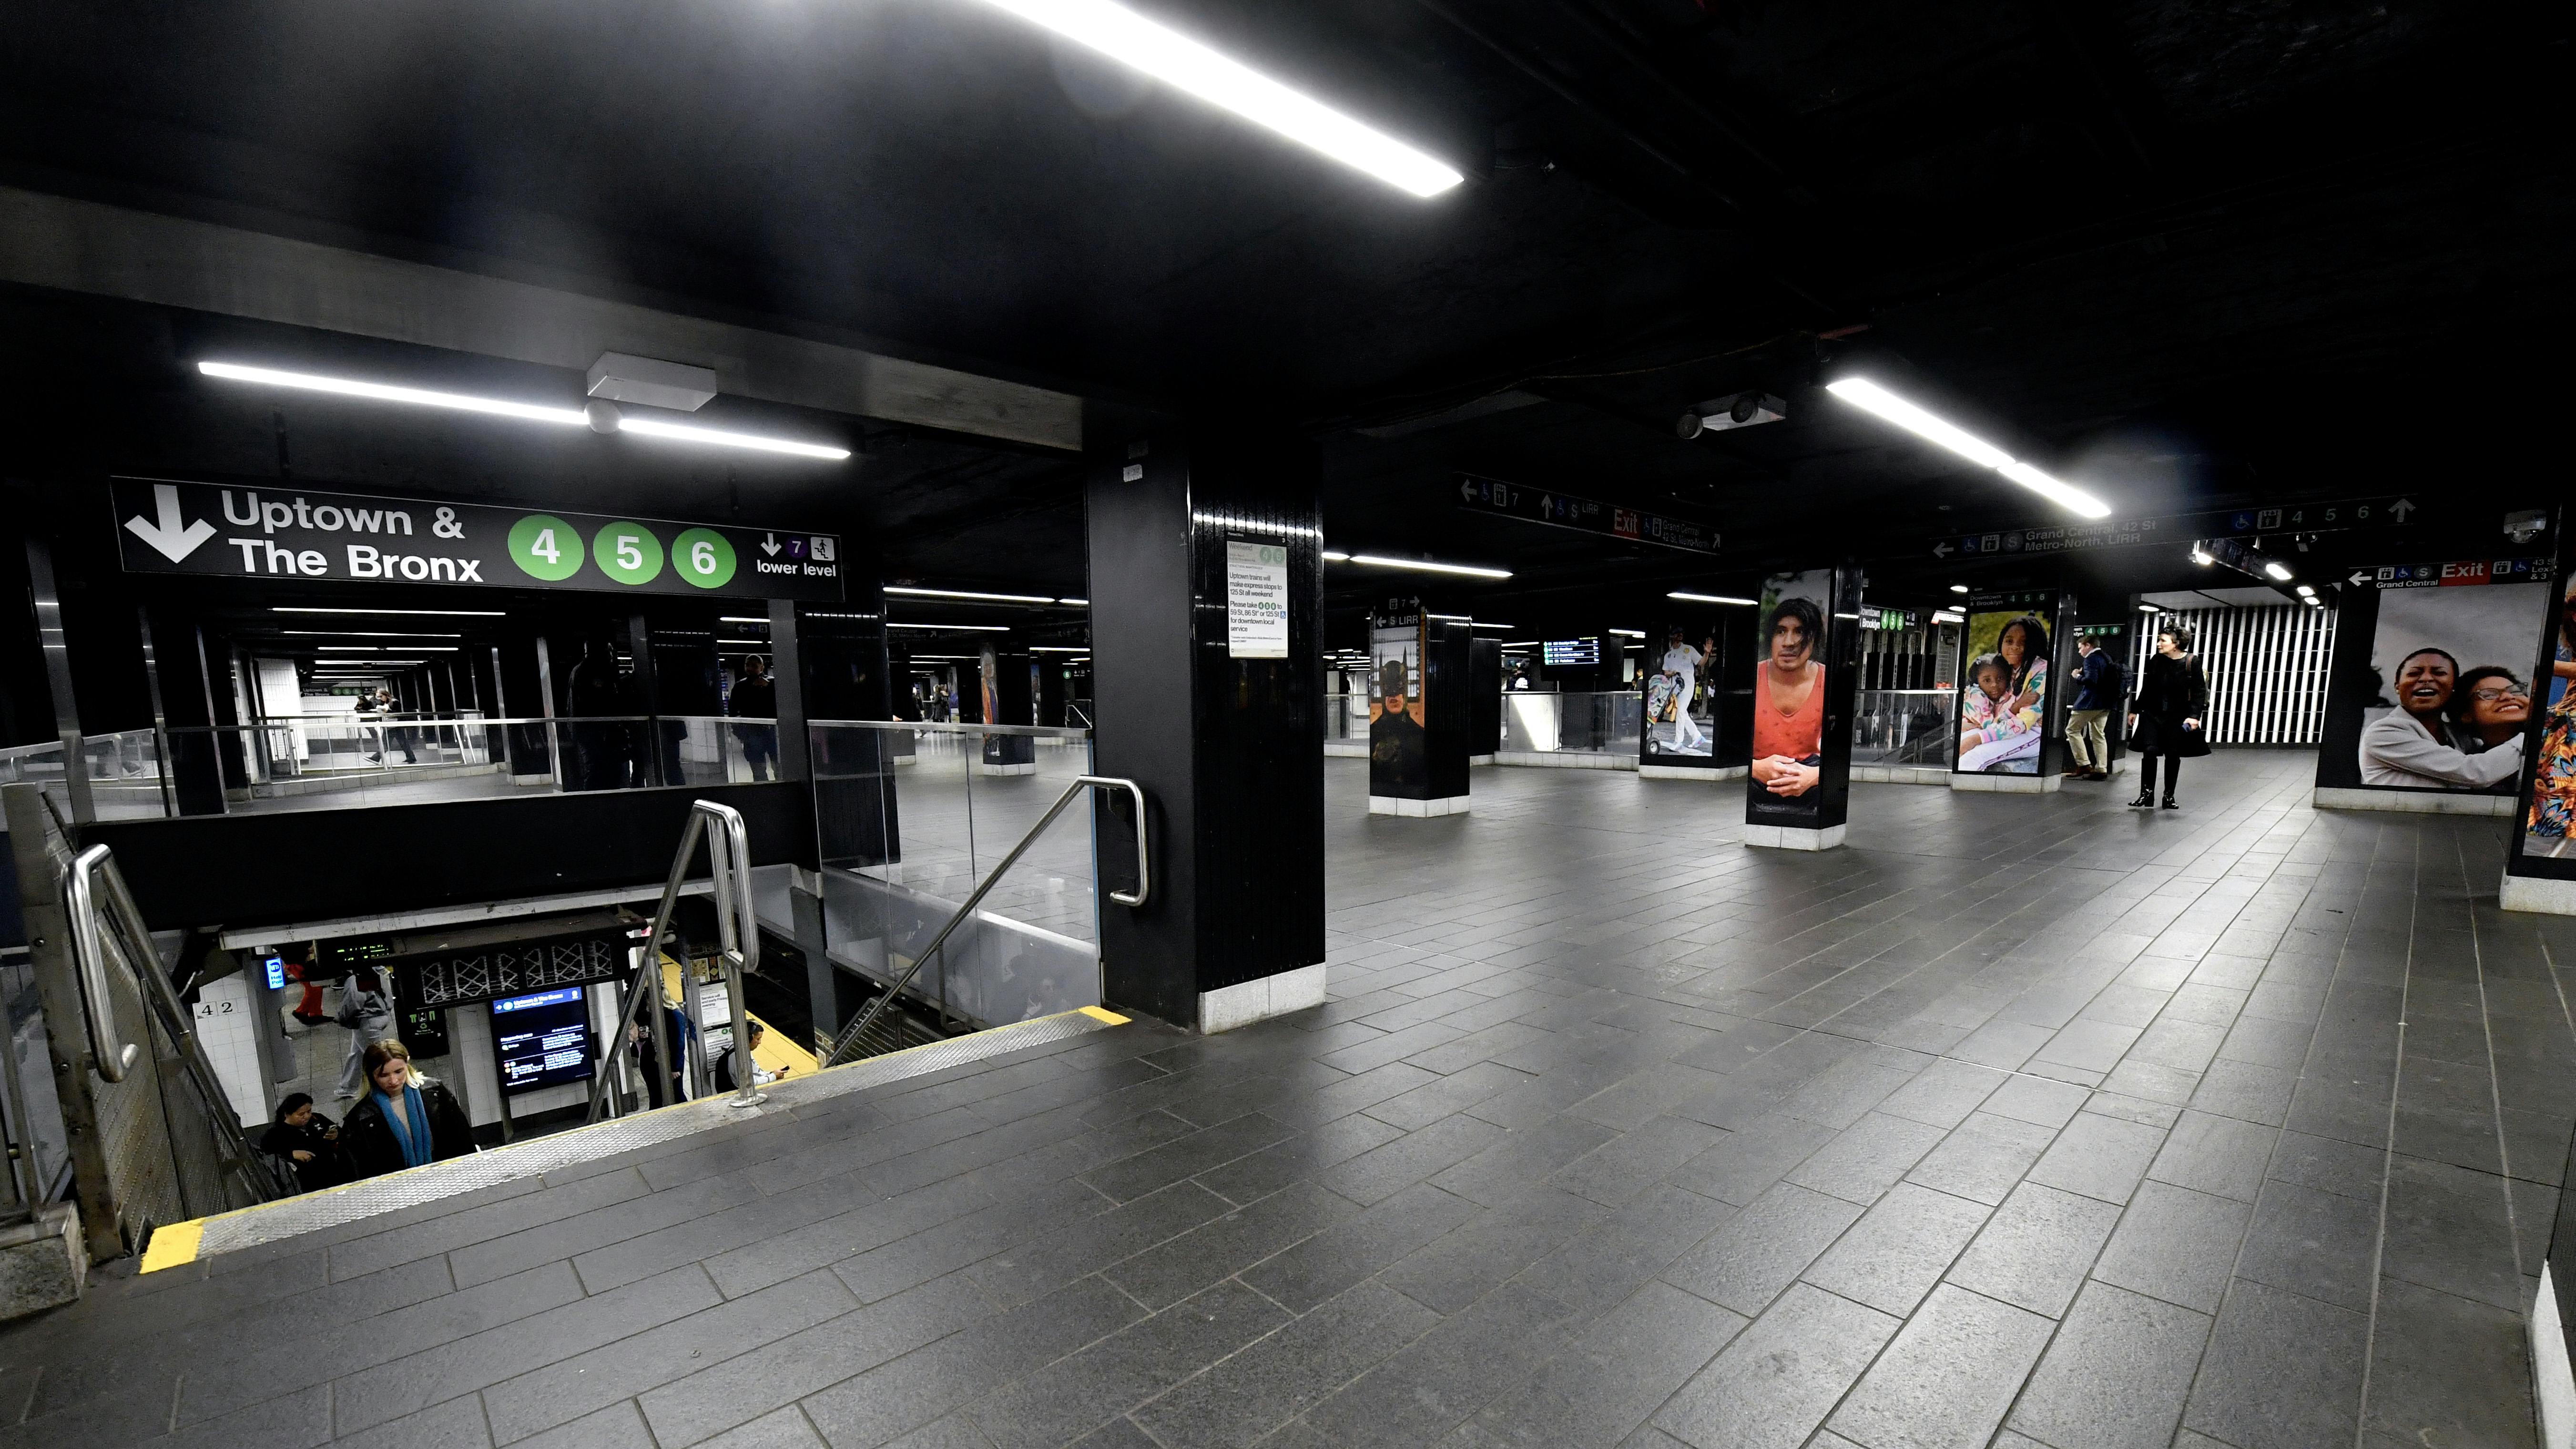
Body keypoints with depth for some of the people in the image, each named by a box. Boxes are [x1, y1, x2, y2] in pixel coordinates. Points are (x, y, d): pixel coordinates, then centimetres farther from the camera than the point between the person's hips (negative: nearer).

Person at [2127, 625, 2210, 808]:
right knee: (2149, 751, -10)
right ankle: (2147, 794, -2)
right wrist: (2135, 710, 11)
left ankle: (2169, 796, 19)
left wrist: (2195, 716, -15)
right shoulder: (2155, 662, 0)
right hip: (2153, 714, 1)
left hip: (2178, 717, -1)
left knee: (2173, 755, 7)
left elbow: (2200, 692, -6)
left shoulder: (2192, 662, -7)